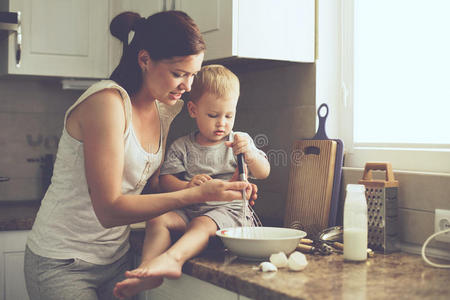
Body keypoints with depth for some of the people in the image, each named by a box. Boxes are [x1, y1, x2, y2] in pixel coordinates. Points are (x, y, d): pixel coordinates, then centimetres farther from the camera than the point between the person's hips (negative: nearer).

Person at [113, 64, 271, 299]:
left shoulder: (240, 141, 10)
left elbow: (263, 173, 4)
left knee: (203, 224, -33)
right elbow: (166, 180, 2)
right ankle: (148, 272, -34)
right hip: (189, 208, 3)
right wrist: (188, 187, -21)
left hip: (228, 209, -3)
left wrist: (248, 154, -17)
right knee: (158, 219, -22)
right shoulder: (182, 147, 9)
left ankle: (171, 258, -56)